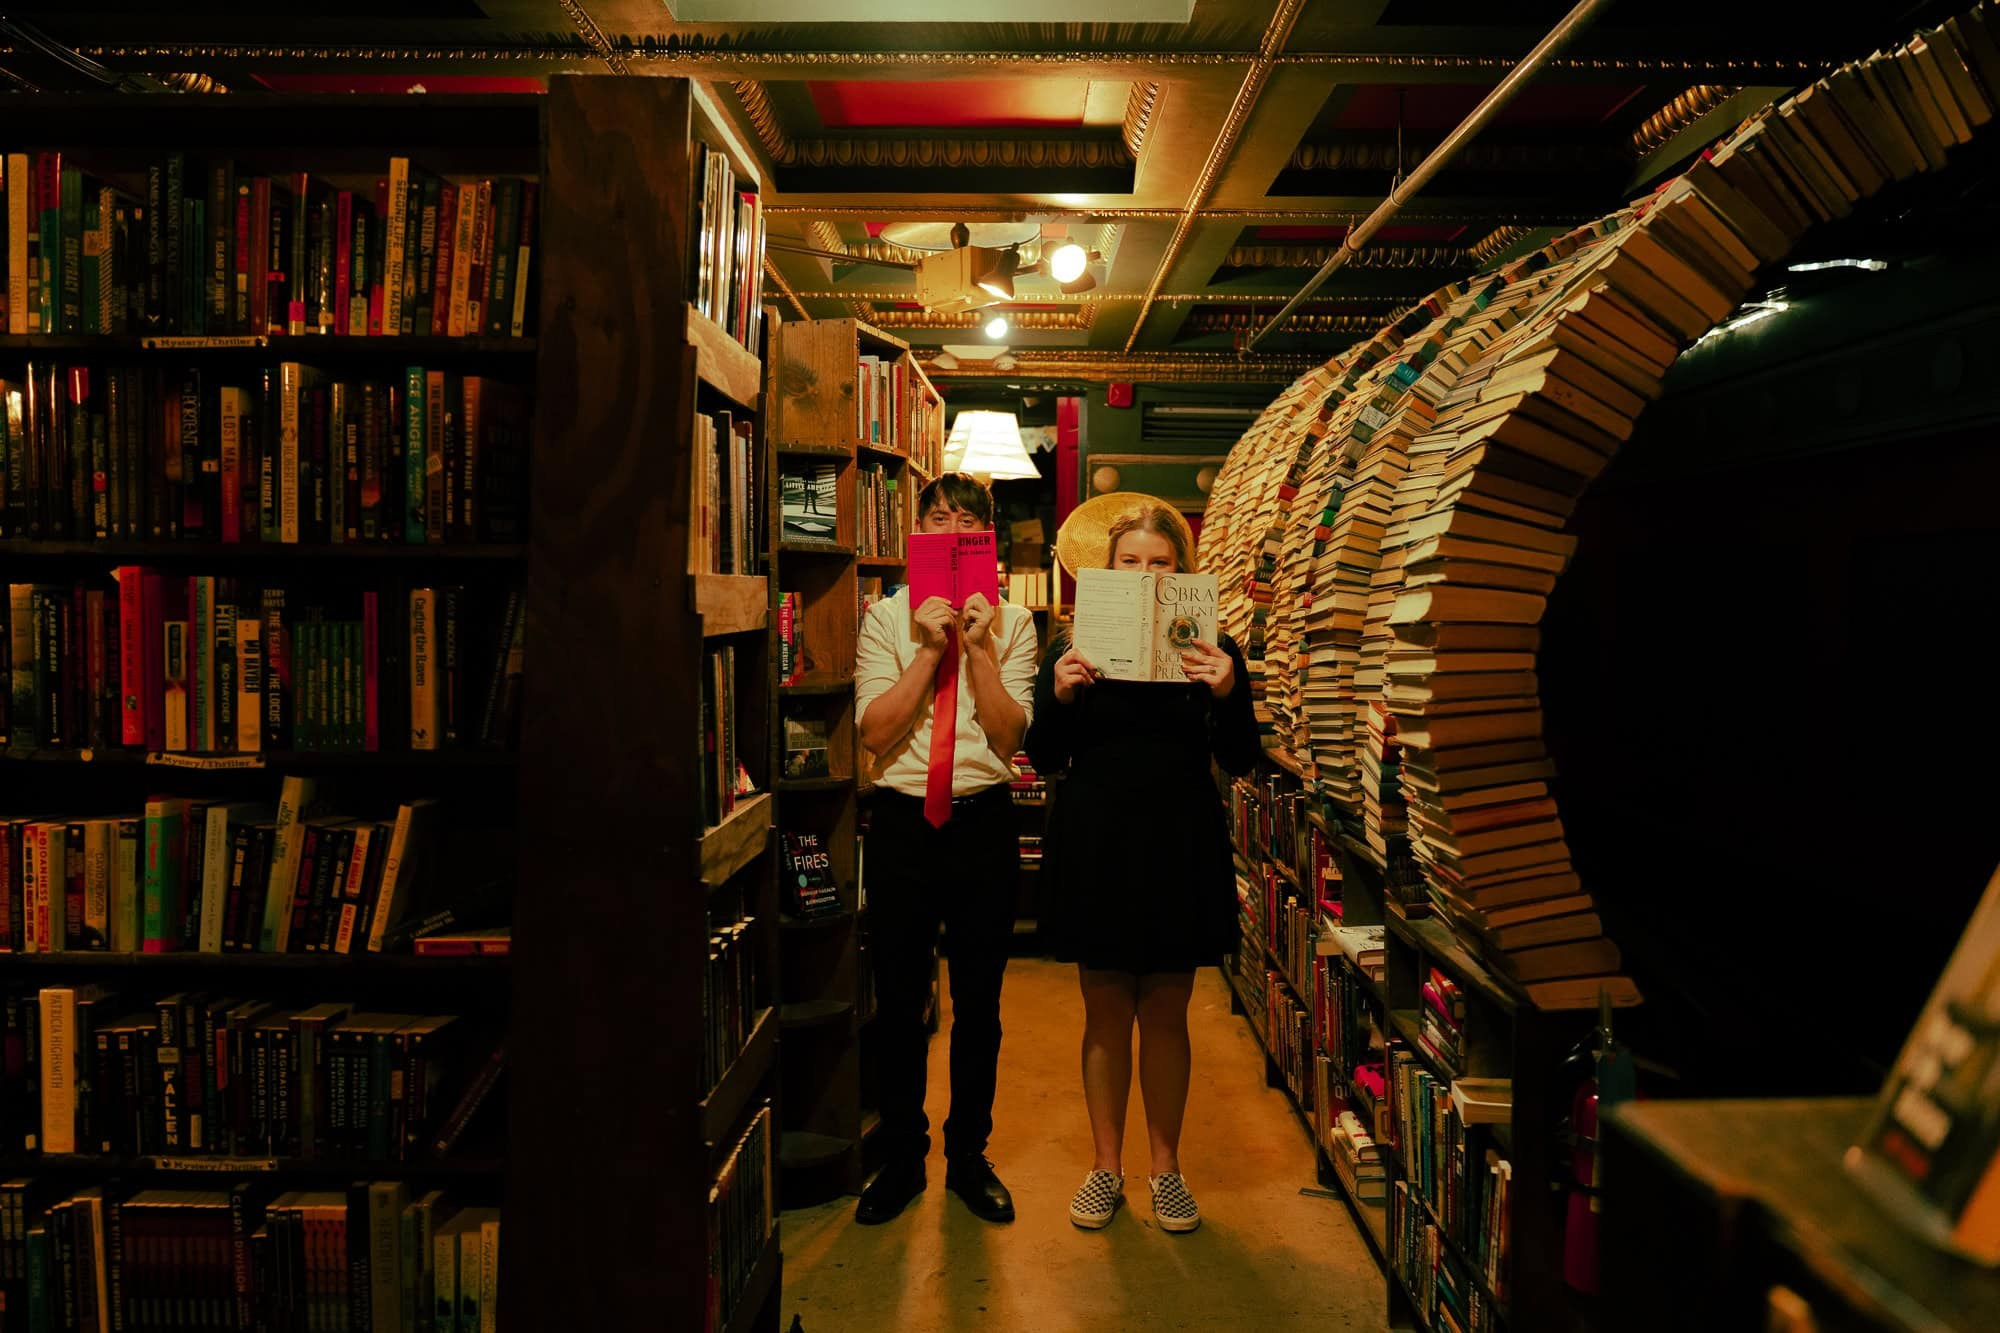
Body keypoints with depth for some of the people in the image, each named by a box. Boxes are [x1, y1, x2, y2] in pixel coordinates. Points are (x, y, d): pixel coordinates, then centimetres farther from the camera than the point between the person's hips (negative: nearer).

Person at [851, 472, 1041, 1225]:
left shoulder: (1011, 623, 3)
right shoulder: (886, 617, 2)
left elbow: (1009, 736, -6)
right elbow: (875, 731, -8)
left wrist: (978, 647, -14)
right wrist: (930, 649, -14)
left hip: (983, 821, 0)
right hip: (902, 820, 0)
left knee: (979, 1003, 11)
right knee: (898, 1000, 9)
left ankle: (969, 1156, 30)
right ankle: (902, 1157, 28)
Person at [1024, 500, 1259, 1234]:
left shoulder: (1211, 648, 1)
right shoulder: (1073, 645, 3)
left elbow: (1240, 759, -4)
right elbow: (1044, 758, 0)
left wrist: (1226, 693, -22)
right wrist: (1060, 696, -18)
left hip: (1181, 849, 0)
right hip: (1094, 846, 0)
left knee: (1166, 1014, 9)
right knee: (1105, 1014, 9)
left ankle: (1166, 1167, 25)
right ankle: (1107, 1166, 24)